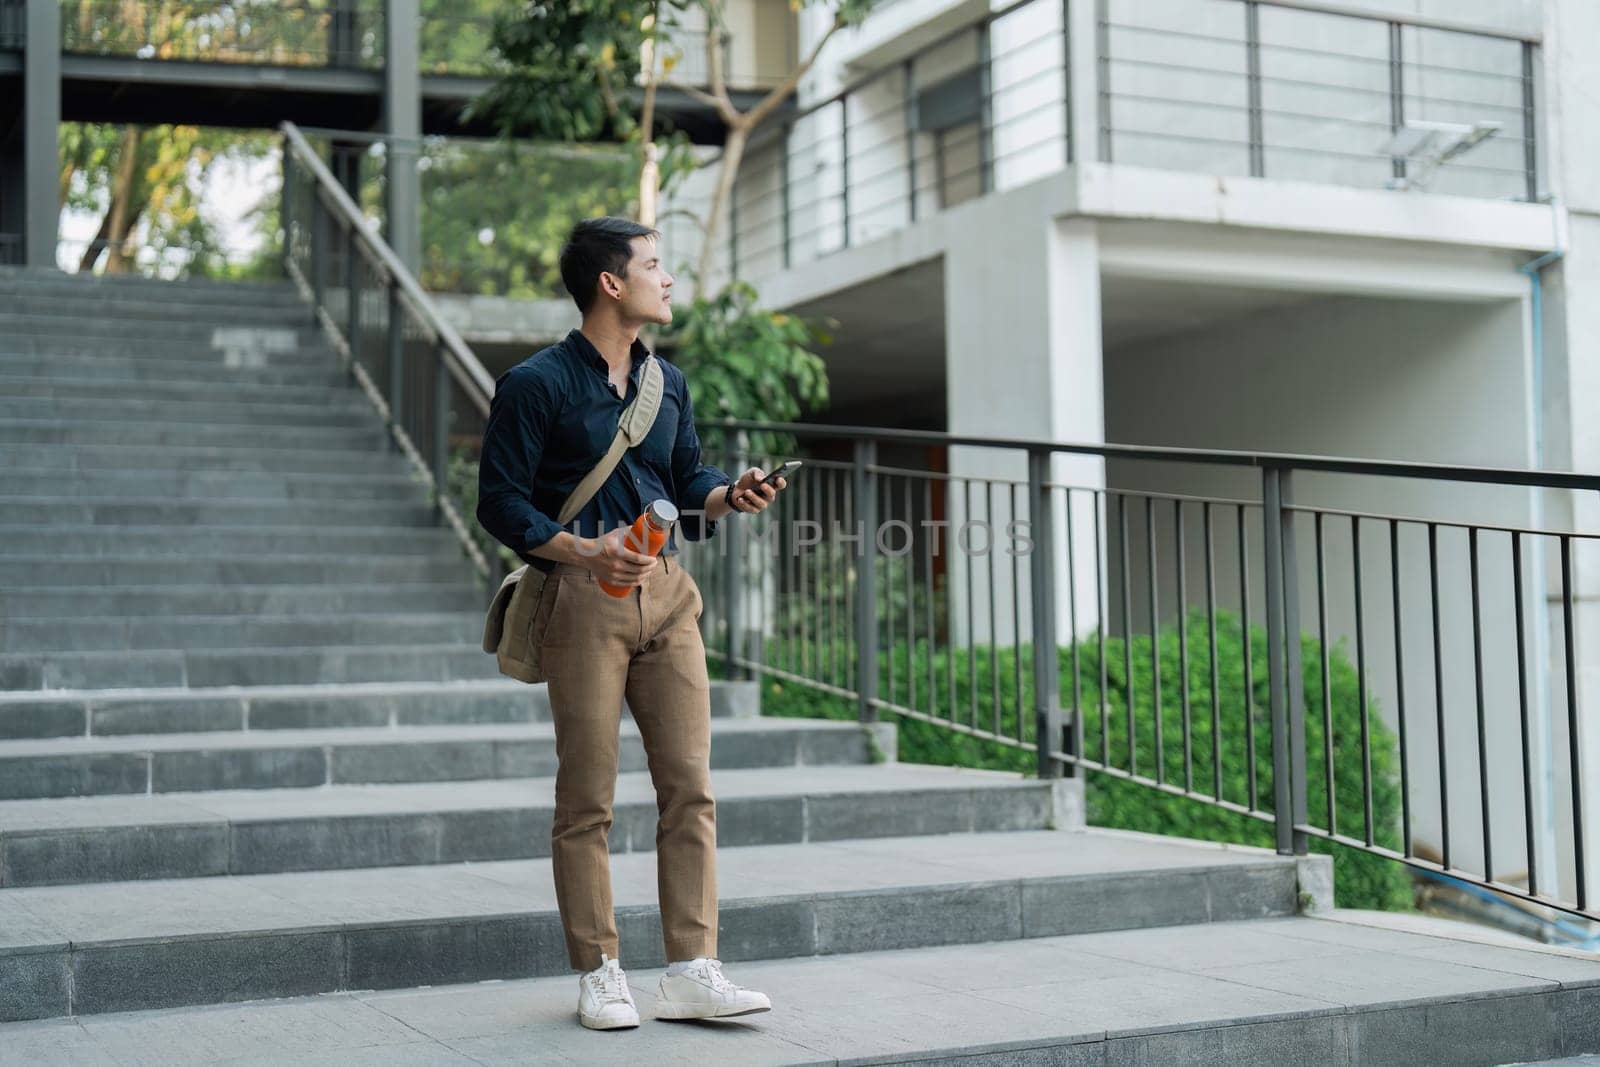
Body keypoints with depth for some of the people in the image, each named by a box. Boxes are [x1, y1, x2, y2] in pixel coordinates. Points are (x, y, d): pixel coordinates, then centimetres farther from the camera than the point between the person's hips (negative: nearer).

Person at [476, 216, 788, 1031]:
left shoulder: (666, 381, 16)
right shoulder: (536, 384, -5)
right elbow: (500, 502, -7)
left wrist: (730, 495, -1)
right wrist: (583, 551, -20)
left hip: (667, 594, 6)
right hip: (583, 598, -6)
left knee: (689, 785, 0)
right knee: (587, 799, 0)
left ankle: (690, 972, 5)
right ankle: (598, 976, 10)